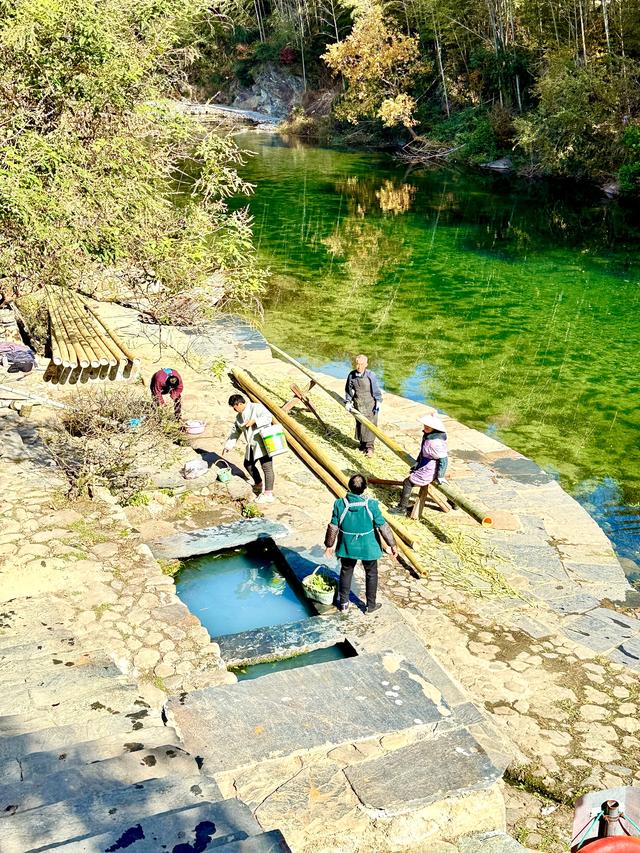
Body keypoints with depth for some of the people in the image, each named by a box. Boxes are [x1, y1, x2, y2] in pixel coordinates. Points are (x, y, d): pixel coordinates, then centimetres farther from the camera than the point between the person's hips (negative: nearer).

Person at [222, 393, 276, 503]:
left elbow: (268, 417, -19)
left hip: (263, 443, -9)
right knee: (248, 465, 19)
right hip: (251, 445, 9)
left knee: (267, 468, -9)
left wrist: (254, 421, -25)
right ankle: (259, 484, 41)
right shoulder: (239, 417, 15)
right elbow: (235, 432, 22)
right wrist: (228, 446, 22)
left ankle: (268, 495, -9)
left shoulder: (257, 407, -9)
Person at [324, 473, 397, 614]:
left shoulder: (340, 504, -18)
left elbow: (333, 527, -9)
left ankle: (344, 604, 32)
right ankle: (371, 605, 30)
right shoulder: (371, 505, -23)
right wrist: (392, 544, -4)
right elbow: (382, 527, -16)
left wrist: (329, 544, 6)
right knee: (371, 574, 20)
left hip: (347, 547, 1)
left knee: (346, 572, 23)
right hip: (368, 548, -1)